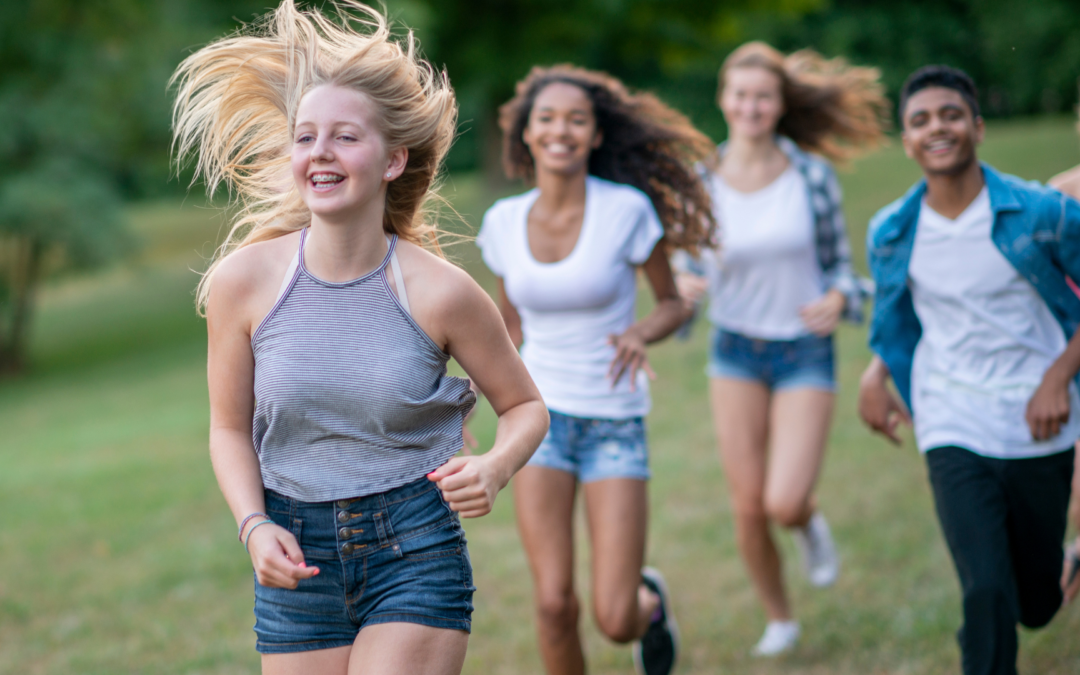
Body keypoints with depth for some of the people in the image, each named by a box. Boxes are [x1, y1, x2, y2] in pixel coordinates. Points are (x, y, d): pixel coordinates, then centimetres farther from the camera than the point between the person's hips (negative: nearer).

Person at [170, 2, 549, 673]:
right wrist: (255, 527, -9)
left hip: (415, 552, -2)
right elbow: (231, 429, 7)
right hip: (297, 556, 2)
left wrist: (495, 468, -15)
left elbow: (526, 406, 5)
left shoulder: (438, 291, -9)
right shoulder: (243, 281, -6)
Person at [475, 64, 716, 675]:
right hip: (541, 417, 2)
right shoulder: (504, 222, -2)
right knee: (555, 604, -8)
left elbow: (673, 303, -1)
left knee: (617, 619, -5)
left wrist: (640, 333, -21)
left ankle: (651, 601, 33)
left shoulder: (627, 209, -12)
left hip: (615, 423, -2)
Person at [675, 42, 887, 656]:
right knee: (749, 507, 2)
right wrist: (685, 286, -18)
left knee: (785, 503, -14)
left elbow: (838, 260, 2)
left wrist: (837, 298, -20)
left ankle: (810, 522, 25)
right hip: (736, 351, 2)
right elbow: (695, 268, 5)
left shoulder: (813, 174, -8)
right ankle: (780, 620, 27)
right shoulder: (702, 182, -5)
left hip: (805, 352, -2)